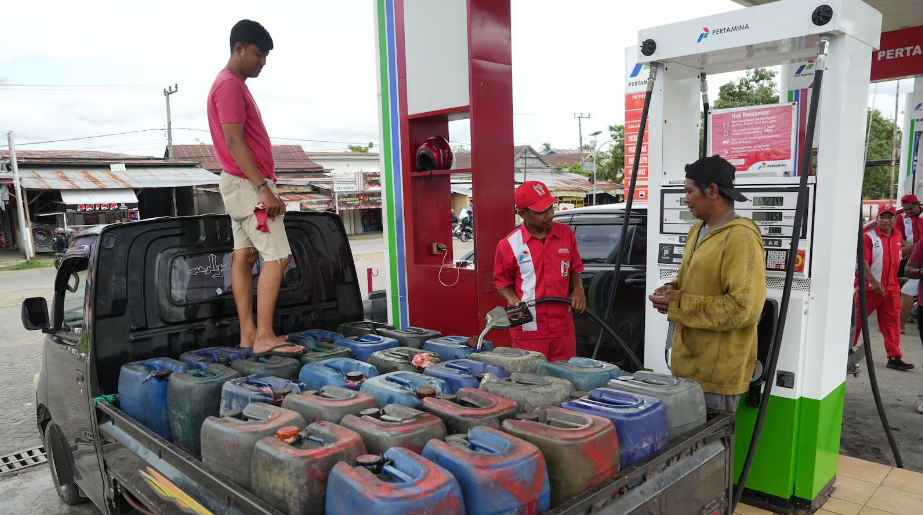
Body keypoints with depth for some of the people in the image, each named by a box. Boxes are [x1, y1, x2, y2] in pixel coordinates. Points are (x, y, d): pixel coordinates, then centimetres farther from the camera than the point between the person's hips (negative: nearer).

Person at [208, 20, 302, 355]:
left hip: (243, 184, 10)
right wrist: (263, 187, -26)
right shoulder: (229, 85, -13)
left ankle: (248, 334, 11)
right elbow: (234, 141, -21)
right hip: (247, 184, -10)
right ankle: (264, 336, -11)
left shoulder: (234, 85, 19)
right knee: (277, 256, -12)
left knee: (244, 256, 7)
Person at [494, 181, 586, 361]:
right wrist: (513, 300, -15)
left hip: (563, 328, 3)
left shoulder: (566, 233, 2)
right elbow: (502, 282, 3)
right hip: (528, 331, -3)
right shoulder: (509, 245, -8)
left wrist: (578, 289, -2)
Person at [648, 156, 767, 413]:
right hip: (688, 362, 9)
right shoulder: (698, 230, 11)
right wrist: (673, 289, 1)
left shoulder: (741, 237, -19)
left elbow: (743, 307, -24)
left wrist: (678, 305, -21)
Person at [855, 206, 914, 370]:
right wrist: (873, 281, -22)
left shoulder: (898, 236, 10)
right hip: (869, 287, -5)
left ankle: (894, 357, 8)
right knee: (858, 318, 2)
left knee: (892, 323, 5)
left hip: (892, 288, 6)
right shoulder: (869, 236, -10)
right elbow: (862, 261, -17)